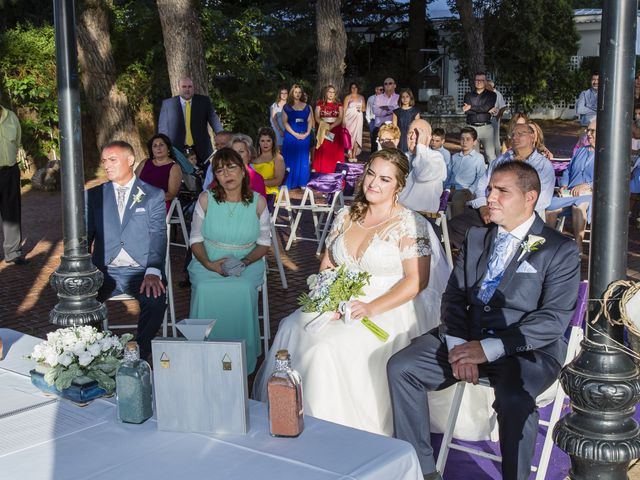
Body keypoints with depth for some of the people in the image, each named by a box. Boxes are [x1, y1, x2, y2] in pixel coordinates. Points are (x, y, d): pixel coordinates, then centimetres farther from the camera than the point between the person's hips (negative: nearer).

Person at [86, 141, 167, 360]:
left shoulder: (154, 195, 7)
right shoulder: (93, 196, 14)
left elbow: (158, 235, -4)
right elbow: (84, 235, 8)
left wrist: (153, 272, -21)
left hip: (140, 271, -2)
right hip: (105, 271, 2)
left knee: (155, 300, -31)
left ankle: (139, 357, -13)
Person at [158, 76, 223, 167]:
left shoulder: (204, 101, 7)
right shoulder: (167, 104, 6)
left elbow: (214, 121, 0)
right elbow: (162, 128, 9)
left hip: (201, 151, 1)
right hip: (177, 150, 0)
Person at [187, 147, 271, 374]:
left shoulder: (258, 202, 1)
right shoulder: (206, 199, 1)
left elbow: (264, 242, 6)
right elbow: (196, 239, 4)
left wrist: (245, 261, -13)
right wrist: (209, 264, -14)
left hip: (247, 264, 0)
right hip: (208, 263, 0)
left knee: (243, 290, -33)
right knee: (205, 291, -32)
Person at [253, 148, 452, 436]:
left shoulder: (410, 225, -6)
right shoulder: (346, 217, 12)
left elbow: (416, 280, -11)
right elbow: (327, 264, 15)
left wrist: (372, 308, -21)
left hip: (388, 312, -6)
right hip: (340, 304, 6)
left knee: (330, 344, -30)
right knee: (291, 330, -20)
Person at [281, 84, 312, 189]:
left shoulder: (307, 107, 10)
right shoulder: (287, 107, 2)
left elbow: (310, 121, 8)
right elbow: (285, 122, -5)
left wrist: (307, 133, -8)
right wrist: (295, 134, -14)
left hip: (305, 136, 3)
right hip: (291, 135, -3)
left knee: (303, 159, 5)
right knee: (291, 159, -2)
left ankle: (302, 183, 12)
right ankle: (290, 183, 2)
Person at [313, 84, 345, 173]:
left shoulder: (339, 104, 8)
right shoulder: (320, 104, 8)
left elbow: (340, 118, -2)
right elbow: (317, 118, 0)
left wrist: (331, 126, -17)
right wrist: (325, 125, -18)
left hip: (336, 131, 0)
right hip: (323, 131, 0)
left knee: (335, 151, -3)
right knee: (322, 152, -4)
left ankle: (334, 171, -3)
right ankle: (320, 171, -4)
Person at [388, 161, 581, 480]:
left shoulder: (560, 250, -3)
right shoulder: (476, 238, 15)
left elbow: (554, 318, -12)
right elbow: (454, 296, 10)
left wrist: (489, 348, -21)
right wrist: (458, 345, -10)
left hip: (528, 348, -5)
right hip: (467, 338, 6)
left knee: (513, 398, -36)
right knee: (401, 368, -12)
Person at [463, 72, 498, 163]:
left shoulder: (492, 95, 8)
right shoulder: (468, 95, 12)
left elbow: (486, 107, -11)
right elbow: (466, 110, -5)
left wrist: (471, 107, -7)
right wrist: (487, 111, -8)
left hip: (486, 127, -2)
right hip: (471, 127, 2)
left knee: (490, 154, -8)